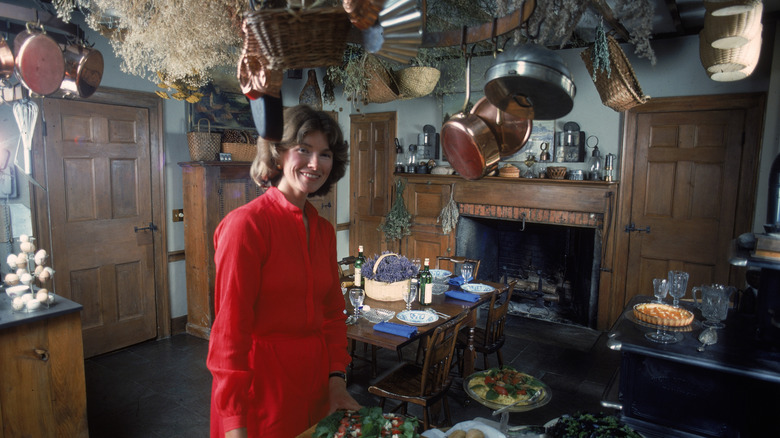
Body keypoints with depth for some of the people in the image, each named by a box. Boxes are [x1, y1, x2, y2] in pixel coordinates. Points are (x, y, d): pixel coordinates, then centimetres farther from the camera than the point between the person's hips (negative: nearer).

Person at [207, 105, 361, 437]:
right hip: (261, 383, -6)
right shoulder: (246, 224, -17)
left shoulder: (324, 230, 4)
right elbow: (229, 331, -18)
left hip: (316, 382, 7)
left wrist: (336, 379, 0)